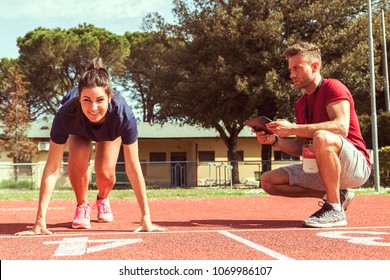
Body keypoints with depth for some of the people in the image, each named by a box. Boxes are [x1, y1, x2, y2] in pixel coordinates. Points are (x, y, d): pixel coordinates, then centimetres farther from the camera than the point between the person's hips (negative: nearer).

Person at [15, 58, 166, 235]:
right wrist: (40, 220, -44)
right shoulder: (66, 115, -44)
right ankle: (82, 206, -4)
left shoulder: (123, 114, -44)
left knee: (105, 174, -18)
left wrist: (146, 218, -38)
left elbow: (133, 167, -38)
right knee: (79, 155, -31)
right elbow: (52, 168, -41)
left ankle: (102, 199, 20)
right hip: (79, 129, 0)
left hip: (110, 130, 0)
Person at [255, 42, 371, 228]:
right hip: (320, 169, 8)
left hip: (356, 166, -8)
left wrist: (293, 129, -30)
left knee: (321, 137, -39)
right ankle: (336, 194, 3)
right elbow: (301, 148, 13)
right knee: (268, 181, 0)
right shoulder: (300, 104, 13)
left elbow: (341, 127, -28)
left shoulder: (332, 87, -10)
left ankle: (335, 209, -25)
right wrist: (275, 141, -6)